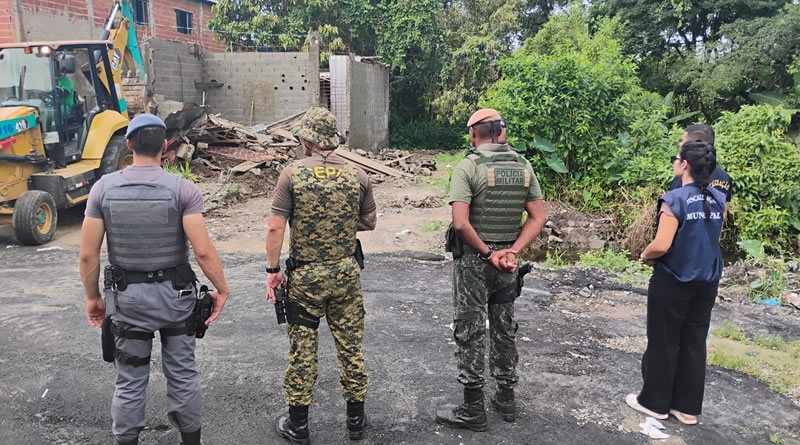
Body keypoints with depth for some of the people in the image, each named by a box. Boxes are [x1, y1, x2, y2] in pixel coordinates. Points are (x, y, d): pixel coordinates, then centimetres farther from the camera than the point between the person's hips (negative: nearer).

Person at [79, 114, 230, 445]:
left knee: (130, 380, 15)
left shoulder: (103, 188, -7)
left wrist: (92, 297, 8)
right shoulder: (182, 189, -14)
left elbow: (88, 254, -5)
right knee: (182, 374, 14)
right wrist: (221, 289, -6)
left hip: (127, 296, 1)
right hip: (175, 293, -1)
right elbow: (203, 250, -19)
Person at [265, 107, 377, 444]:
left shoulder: (292, 173, -9)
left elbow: (276, 227, -11)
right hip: (346, 274, 2)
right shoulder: (358, 175, -2)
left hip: (304, 276, -2)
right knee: (350, 346, 13)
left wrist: (272, 270, -2)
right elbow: (369, 223, 8)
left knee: (302, 350, 9)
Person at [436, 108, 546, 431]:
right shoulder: (523, 166, 3)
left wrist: (487, 253, -13)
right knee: (504, 328, 18)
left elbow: (460, 223, -24)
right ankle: (506, 399, 30)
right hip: (506, 260, 5)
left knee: (470, 331, 4)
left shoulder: (468, 166, -14)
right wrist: (512, 251, -6)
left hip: (473, 259, -5)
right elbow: (538, 218, 1)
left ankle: (473, 410, 13)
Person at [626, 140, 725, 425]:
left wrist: (645, 255, -4)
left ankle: (655, 402, 20)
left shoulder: (675, 199, -19)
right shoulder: (719, 199, 2)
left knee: (663, 343, 7)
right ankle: (688, 407, 23)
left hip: (673, 282, -6)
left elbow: (662, 245, -23)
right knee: (694, 343, 13)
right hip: (706, 282, 6)